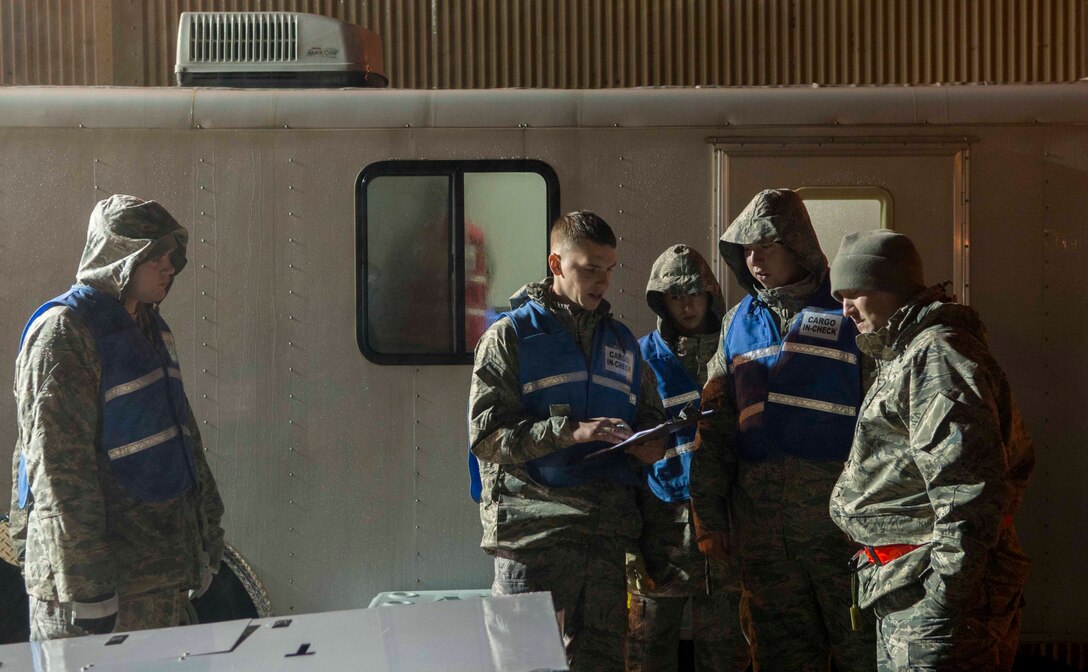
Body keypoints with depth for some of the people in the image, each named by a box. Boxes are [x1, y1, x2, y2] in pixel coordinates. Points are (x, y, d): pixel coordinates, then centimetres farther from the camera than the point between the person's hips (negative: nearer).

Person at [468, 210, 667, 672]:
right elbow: (485, 434, -9)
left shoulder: (622, 340, 17)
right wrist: (570, 432, -20)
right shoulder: (510, 336, 0)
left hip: (608, 525, 5)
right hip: (534, 524, -5)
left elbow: (650, 412, 24)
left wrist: (651, 444, -1)